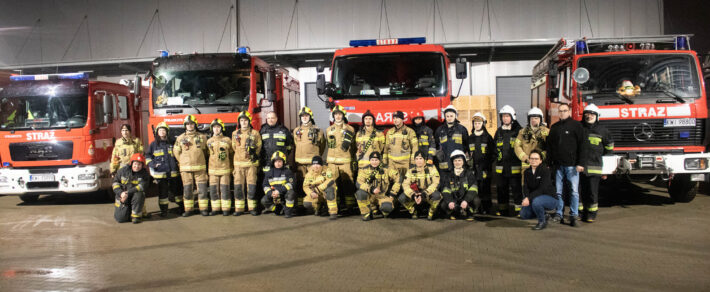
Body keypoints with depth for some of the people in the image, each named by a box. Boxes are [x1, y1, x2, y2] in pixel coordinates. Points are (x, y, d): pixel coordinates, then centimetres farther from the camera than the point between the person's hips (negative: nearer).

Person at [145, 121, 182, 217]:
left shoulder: (172, 143, 8)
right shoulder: (153, 144, 6)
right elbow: (147, 156, 11)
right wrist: (152, 164, -4)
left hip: (173, 172, 1)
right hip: (160, 172, -1)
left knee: (177, 190, 8)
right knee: (162, 192, 0)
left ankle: (181, 206, 20)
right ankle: (163, 210, 7)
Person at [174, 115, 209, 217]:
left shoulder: (202, 137, 6)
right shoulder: (180, 138, 7)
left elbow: (206, 151, 13)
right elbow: (176, 152, 13)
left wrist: (201, 160, 10)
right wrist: (183, 162, 10)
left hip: (200, 167, 0)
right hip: (185, 168, 0)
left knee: (202, 188, -3)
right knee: (187, 189, 2)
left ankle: (203, 208, 4)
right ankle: (188, 209, 8)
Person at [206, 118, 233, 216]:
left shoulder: (227, 140, 5)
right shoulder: (209, 141, 12)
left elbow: (231, 155, 8)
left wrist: (231, 168, 5)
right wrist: (207, 170, 10)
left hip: (225, 169, -3)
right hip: (212, 170, 3)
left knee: (225, 189, -4)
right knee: (213, 190, 2)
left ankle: (226, 209, 2)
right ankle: (215, 208, 10)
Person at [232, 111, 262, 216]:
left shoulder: (255, 133, 4)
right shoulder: (235, 134, 12)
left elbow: (259, 146, 9)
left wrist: (254, 153, -1)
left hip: (251, 163, -2)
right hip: (238, 163, 2)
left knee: (251, 185, -3)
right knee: (238, 185, 0)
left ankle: (252, 207, 3)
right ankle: (239, 208, 5)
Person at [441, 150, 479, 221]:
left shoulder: (469, 173, -1)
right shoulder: (448, 175, 4)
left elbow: (473, 190, -13)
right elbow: (445, 191, -7)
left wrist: (466, 201, -29)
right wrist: (449, 202, -26)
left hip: (466, 201, -1)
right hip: (453, 200, 1)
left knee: (476, 201, -31)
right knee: (443, 205, -28)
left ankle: (468, 214, 1)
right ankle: (453, 213, 7)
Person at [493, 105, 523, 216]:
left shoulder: (518, 131, -1)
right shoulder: (499, 132, 14)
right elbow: (494, 147, 21)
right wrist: (498, 157, 9)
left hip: (514, 166, -5)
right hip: (501, 165, 5)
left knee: (516, 188, -4)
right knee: (501, 188, 10)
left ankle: (519, 209, 2)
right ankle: (503, 209, 19)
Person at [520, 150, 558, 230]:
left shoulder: (545, 170, -17)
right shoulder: (527, 172, 3)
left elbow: (542, 189, -26)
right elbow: (525, 187, -5)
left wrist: (529, 198, -33)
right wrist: (526, 198, -27)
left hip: (550, 198, -7)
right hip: (535, 198, 7)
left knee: (536, 202, -36)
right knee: (523, 214, -4)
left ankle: (542, 222, -10)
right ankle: (544, 215, 21)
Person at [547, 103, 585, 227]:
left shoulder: (576, 125, -1)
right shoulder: (555, 127, 14)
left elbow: (581, 145, -5)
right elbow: (549, 145, 18)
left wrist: (580, 163, -12)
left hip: (572, 164, -4)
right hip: (558, 165, 4)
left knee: (574, 191, -3)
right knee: (558, 191, 8)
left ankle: (574, 215, 3)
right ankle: (559, 213, 16)